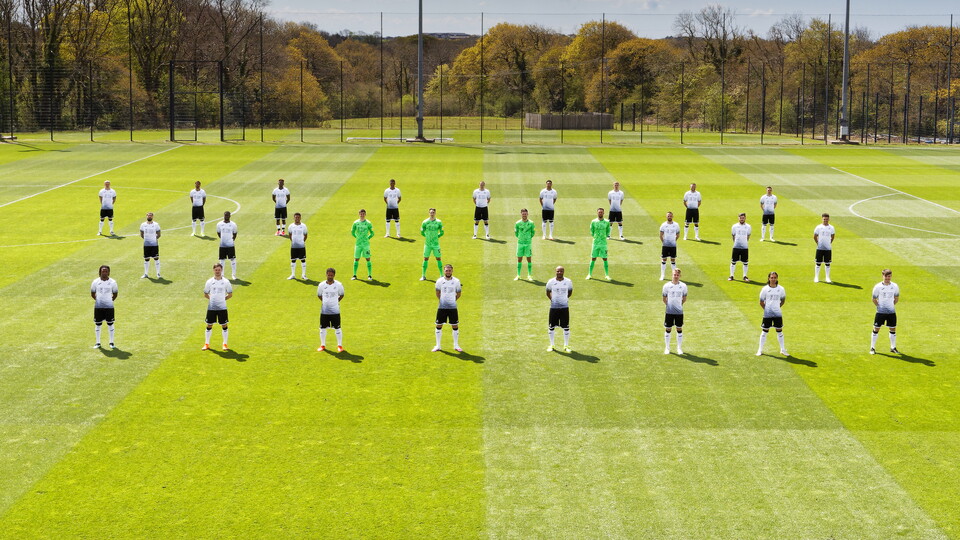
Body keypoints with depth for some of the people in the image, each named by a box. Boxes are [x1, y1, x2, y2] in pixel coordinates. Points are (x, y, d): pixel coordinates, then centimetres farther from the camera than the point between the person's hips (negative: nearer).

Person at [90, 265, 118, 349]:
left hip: (109, 306, 0)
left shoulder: (112, 282, -4)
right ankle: (97, 343, 18)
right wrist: (97, 300, 2)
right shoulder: (96, 282, -4)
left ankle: (111, 342, 17)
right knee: (98, 324, 7)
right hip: (98, 306, 0)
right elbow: (92, 293, 7)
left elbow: (115, 294, 8)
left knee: (110, 324, 6)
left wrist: (111, 300, 1)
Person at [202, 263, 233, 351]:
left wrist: (222, 299, 0)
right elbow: (205, 294, 10)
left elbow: (230, 294, 6)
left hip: (222, 307, -1)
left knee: (224, 325, 3)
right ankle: (206, 344, 15)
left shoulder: (226, 282, -1)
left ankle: (225, 344, 14)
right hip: (211, 307, 1)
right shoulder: (209, 282, 0)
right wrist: (212, 299, 2)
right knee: (209, 325, 6)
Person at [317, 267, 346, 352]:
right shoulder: (322, 285, -3)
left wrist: (336, 301, 4)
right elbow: (319, 295, 13)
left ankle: (339, 346, 14)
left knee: (337, 328, 2)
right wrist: (324, 301, 6)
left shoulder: (338, 285, -5)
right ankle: (323, 345, 21)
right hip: (324, 311, 1)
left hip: (335, 310, -1)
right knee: (322, 328, 7)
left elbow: (341, 295, 11)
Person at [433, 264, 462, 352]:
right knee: (439, 325, 4)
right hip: (442, 307, 0)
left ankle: (456, 345, 14)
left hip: (452, 307, 0)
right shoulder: (440, 281, -1)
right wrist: (442, 301, 6)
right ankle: (438, 346, 15)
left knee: (455, 326, 2)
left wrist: (453, 301, 4)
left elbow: (458, 294, 9)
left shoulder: (456, 281, -2)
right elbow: (438, 293, 11)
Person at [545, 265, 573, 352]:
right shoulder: (551, 282, -5)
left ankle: (566, 346, 15)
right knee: (551, 327, 5)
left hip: (564, 307, 0)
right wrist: (552, 299, 1)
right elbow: (548, 293, 9)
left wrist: (566, 299, 4)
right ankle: (551, 345, 19)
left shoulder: (568, 281, -3)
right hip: (554, 307, 0)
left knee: (566, 327, 3)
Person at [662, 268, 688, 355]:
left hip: (679, 311, 1)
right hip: (669, 311, -1)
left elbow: (684, 298, 10)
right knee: (668, 329, 4)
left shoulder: (683, 286, -1)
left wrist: (680, 305, 4)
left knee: (679, 329, 7)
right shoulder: (667, 286, -5)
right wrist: (668, 305, 0)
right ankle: (667, 348, 16)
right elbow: (664, 298, 6)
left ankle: (679, 348, 18)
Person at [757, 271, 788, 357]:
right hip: (767, 314, -2)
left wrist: (777, 307, 7)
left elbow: (783, 300, 13)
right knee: (764, 331, 4)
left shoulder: (781, 289, -1)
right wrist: (766, 309, 0)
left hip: (778, 313, 2)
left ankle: (782, 349, 17)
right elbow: (761, 302, 1)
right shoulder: (765, 289, -7)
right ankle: (760, 350, 13)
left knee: (779, 331, 7)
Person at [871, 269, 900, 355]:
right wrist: (879, 306, -2)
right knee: (876, 329, -1)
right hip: (880, 312, -3)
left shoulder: (895, 286, 0)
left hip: (891, 312, 3)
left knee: (893, 329, 8)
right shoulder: (878, 287, -8)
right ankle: (872, 348, 7)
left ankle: (893, 348, 20)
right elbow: (874, 299, 1)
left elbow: (896, 298, 13)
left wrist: (892, 305, 5)